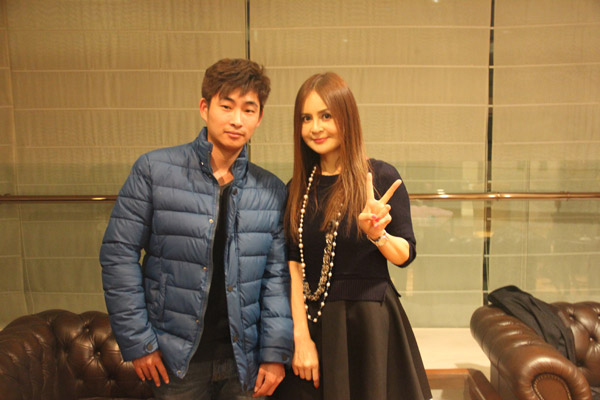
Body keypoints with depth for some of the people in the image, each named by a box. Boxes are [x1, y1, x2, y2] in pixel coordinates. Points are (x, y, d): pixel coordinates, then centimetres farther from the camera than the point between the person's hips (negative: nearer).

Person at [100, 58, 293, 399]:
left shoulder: (272, 191, 1)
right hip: (176, 357, -2)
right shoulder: (154, 170, -7)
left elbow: (278, 276, 2)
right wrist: (137, 342, -8)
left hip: (244, 358, 2)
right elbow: (119, 254, -6)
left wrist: (276, 352, -3)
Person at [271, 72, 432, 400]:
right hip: (312, 323, 3)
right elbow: (294, 267, 0)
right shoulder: (297, 189, 3)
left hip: (370, 323, -3)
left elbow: (406, 255, -4)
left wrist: (377, 234, -24)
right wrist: (301, 336, -7)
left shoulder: (381, 177, -7)